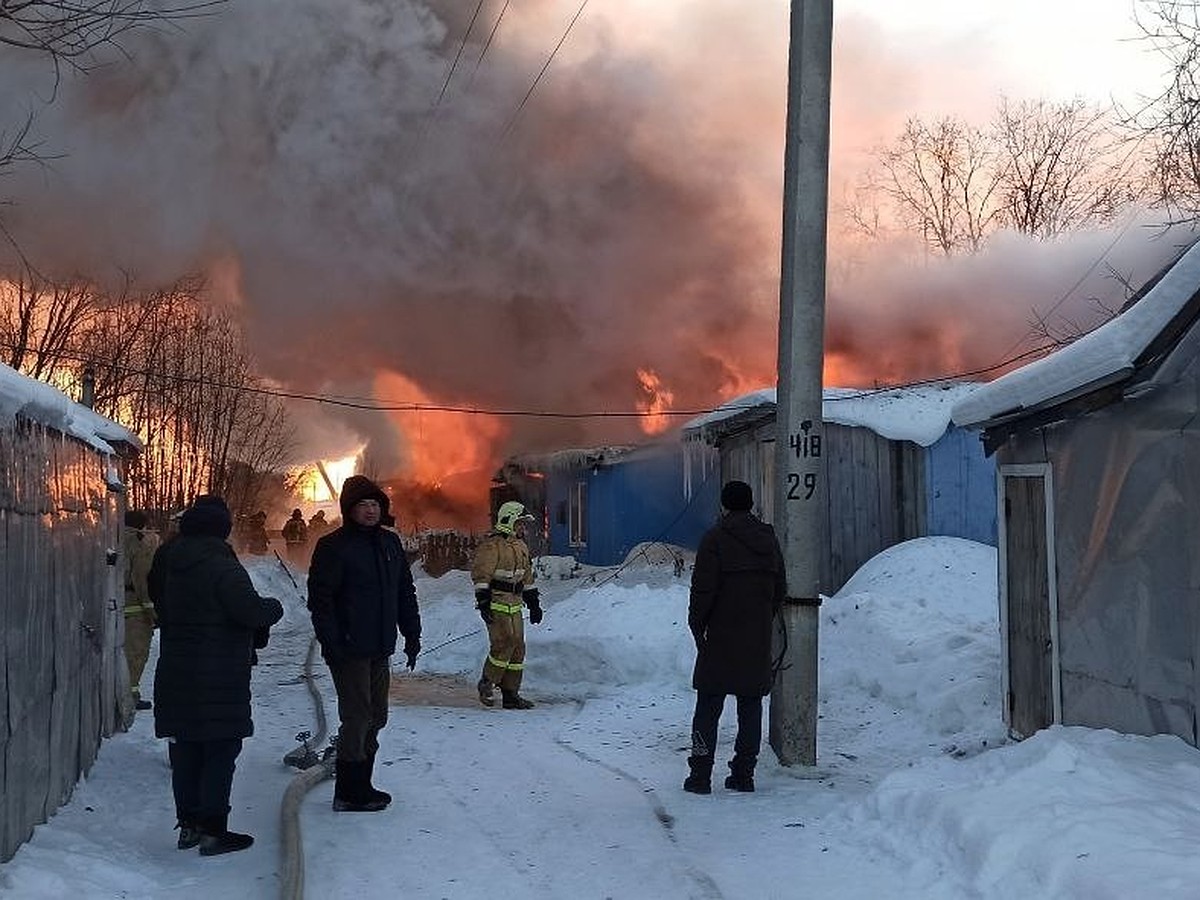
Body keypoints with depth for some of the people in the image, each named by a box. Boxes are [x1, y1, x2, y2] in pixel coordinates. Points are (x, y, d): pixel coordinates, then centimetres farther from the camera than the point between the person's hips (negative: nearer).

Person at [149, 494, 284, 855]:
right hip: (218, 678, -8)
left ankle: (188, 824, 21)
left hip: (175, 673, 8)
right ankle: (212, 831, 2)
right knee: (220, 750, 0)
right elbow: (251, 610, -24)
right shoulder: (222, 567, -17)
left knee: (185, 751, 14)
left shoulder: (169, 564, 8)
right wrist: (275, 606, -2)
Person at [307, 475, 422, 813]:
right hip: (350, 650, -7)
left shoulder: (390, 543, 11)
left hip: (380, 649, 7)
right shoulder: (332, 546, -9)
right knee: (357, 718, -6)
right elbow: (320, 598, -12)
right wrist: (331, 642, -18)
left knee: (375, 718, 12)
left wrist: (412, 634, 13)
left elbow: (405, 592, 18)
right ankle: (349, 792, 3)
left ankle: (361, 786, 22)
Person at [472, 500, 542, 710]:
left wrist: (533, 603, 23)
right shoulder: (492, 544, -11)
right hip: (496, 604, -9)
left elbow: (527, 577, 25)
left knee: (517, 647, 7)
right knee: (504, 643, -17)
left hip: (514, 604, 9)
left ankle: (511, 694, 12)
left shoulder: (520, 546, 18)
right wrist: (483, 600, -23)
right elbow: (480, 572, -16)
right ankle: (487, 684, 0)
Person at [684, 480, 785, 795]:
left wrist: (697, 626, -2)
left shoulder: (715, 538, -9)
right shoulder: (769, 539, 8)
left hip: (720, 639, -4)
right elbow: (780, 589, 13)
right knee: (751, 707, 10)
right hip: (758, 641, 5)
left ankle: (700, 775, 0)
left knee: (708, 707, 1)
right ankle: (743, 774, 11)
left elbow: (703, 589, -13)